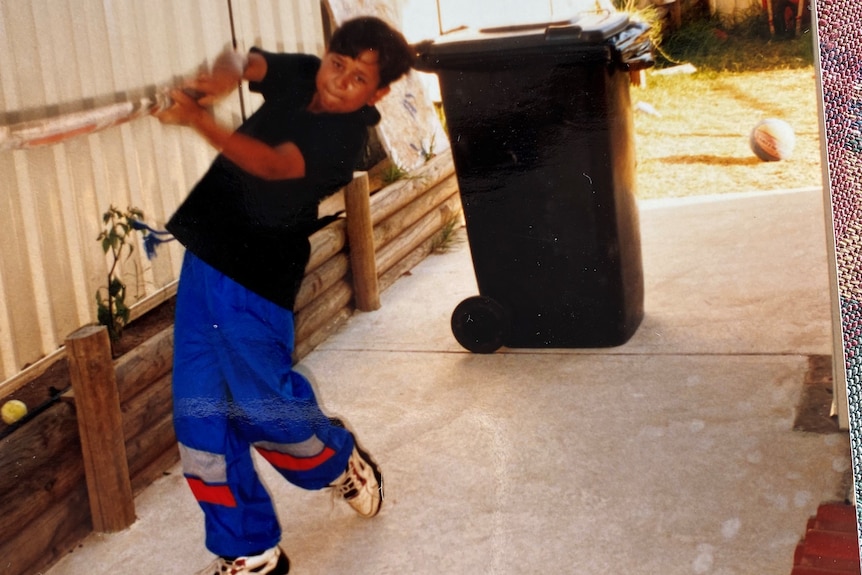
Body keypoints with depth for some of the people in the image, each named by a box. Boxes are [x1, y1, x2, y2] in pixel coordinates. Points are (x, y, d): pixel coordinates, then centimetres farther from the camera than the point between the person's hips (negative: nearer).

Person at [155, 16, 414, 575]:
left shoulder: (347, 133, -15)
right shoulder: (300, 75, 4)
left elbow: (272, 165, -30)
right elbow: (245, 62, -11)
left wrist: (200, 120, -45)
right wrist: (224, 73, -36)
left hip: (257, 278, -7)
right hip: (205, 256, 7)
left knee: (265, 407, -2)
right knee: (200, 420, 7)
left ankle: (344, 462, 33)